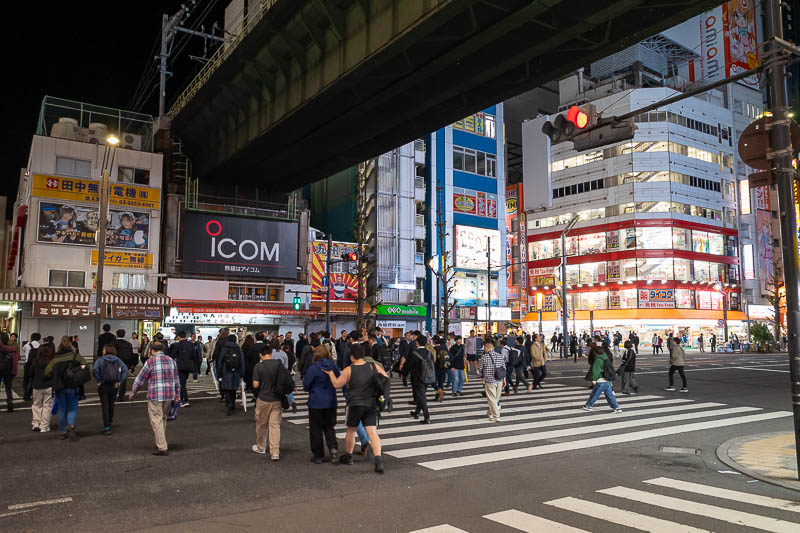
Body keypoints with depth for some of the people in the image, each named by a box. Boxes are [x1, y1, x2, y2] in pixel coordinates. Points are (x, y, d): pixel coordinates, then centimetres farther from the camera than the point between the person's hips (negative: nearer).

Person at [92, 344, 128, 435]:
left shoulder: (100, 360, -6)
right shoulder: (118, 360, 2)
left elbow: (95, 369, -24)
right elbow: (125, 369, -11)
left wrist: (99, 380, -14)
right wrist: (120, 381, -7)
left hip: (103, 386, -3)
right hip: (114, 386, 3)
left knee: (105, 406, 2)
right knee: (111, 404, 22)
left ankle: (106, 427, -3)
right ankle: (110, 421, 40)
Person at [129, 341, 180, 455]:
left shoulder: (151, 361, -7)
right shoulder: (171, 360, 9)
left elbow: (140, 378, -1)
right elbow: (176, 379, 13)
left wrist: (133, 391, 13)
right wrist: (177, 394, 21)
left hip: (155, 396, -5)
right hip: (169, 395, 6)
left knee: (157, 421, 0)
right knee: (163, 419, 19)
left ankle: (162, 447, -1)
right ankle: (163, 443, 26)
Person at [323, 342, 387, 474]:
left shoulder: (348, 370, -5)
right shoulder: (374, 367, 0)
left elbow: (337, 384, -1)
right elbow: (386, 379, 3)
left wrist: (330, 373, 12)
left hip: (355, 404, -1)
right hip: (371, 404, 1)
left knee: (351, 430, 19)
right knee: (372, 432, -2)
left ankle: (348, 456, 35)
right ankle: (378, 459, -18)